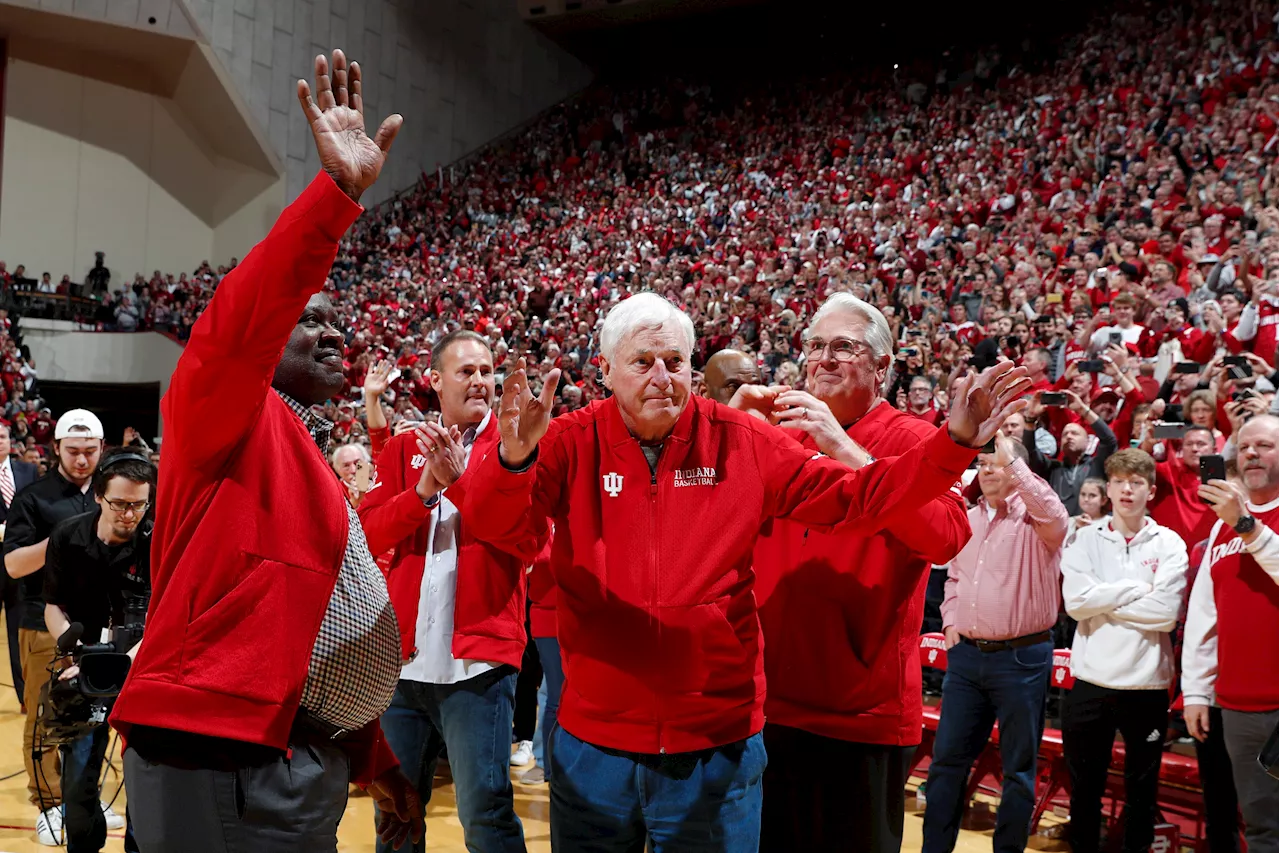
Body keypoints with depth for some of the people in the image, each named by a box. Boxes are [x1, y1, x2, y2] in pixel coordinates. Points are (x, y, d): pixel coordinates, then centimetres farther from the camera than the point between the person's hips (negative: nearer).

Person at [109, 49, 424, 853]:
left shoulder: (309, 458, 18)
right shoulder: (226, 421, -5)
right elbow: (242, 320, -28)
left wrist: (377, 763, 22)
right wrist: (339, 190, -37)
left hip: (299, 761, 9)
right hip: (222, 765, -9)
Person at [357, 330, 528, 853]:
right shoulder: (404, 450, 11)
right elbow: (369, 533, -1)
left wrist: (461, 478, -21)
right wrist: (425, 488, -16)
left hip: (478, 655, -4)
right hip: (404, 656, 4)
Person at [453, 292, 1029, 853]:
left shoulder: (741, 441, -2)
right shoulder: (572, 442, -5)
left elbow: (852, 496, 0)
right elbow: (495, 526, -17)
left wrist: (954, 443, -11)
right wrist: (513, 459, -39)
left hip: (717, 746, 0)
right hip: (594, 742, 0)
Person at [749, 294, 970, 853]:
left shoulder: (913, 440, -6)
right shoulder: (786, 436, 9)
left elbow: (947, 536, -24)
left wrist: (844, 449, -27)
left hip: (863, 714, -4)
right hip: (771, 701, 5)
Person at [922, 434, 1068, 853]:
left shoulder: (1034, 519, -7)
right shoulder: (967, 519, 12)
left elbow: (1054, 515, -31)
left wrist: (1012, 460, -29)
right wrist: (950, 621, 9)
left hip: (1021, 658, -6)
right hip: (966, 654, 6)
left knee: (1018, 766, 6)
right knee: (948, 758, 10)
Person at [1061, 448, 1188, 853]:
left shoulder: (1169, 544, -2)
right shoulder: (1086, 539, 2)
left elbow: (1166, 613, -13)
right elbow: (1075, 602, -12)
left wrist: (1103, 601, -11)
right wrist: (1137, 587, -13)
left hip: (1147, 684, -1)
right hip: (1090, 680, 1)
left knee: (1142, 792, 14)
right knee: (1085, 789, 14)